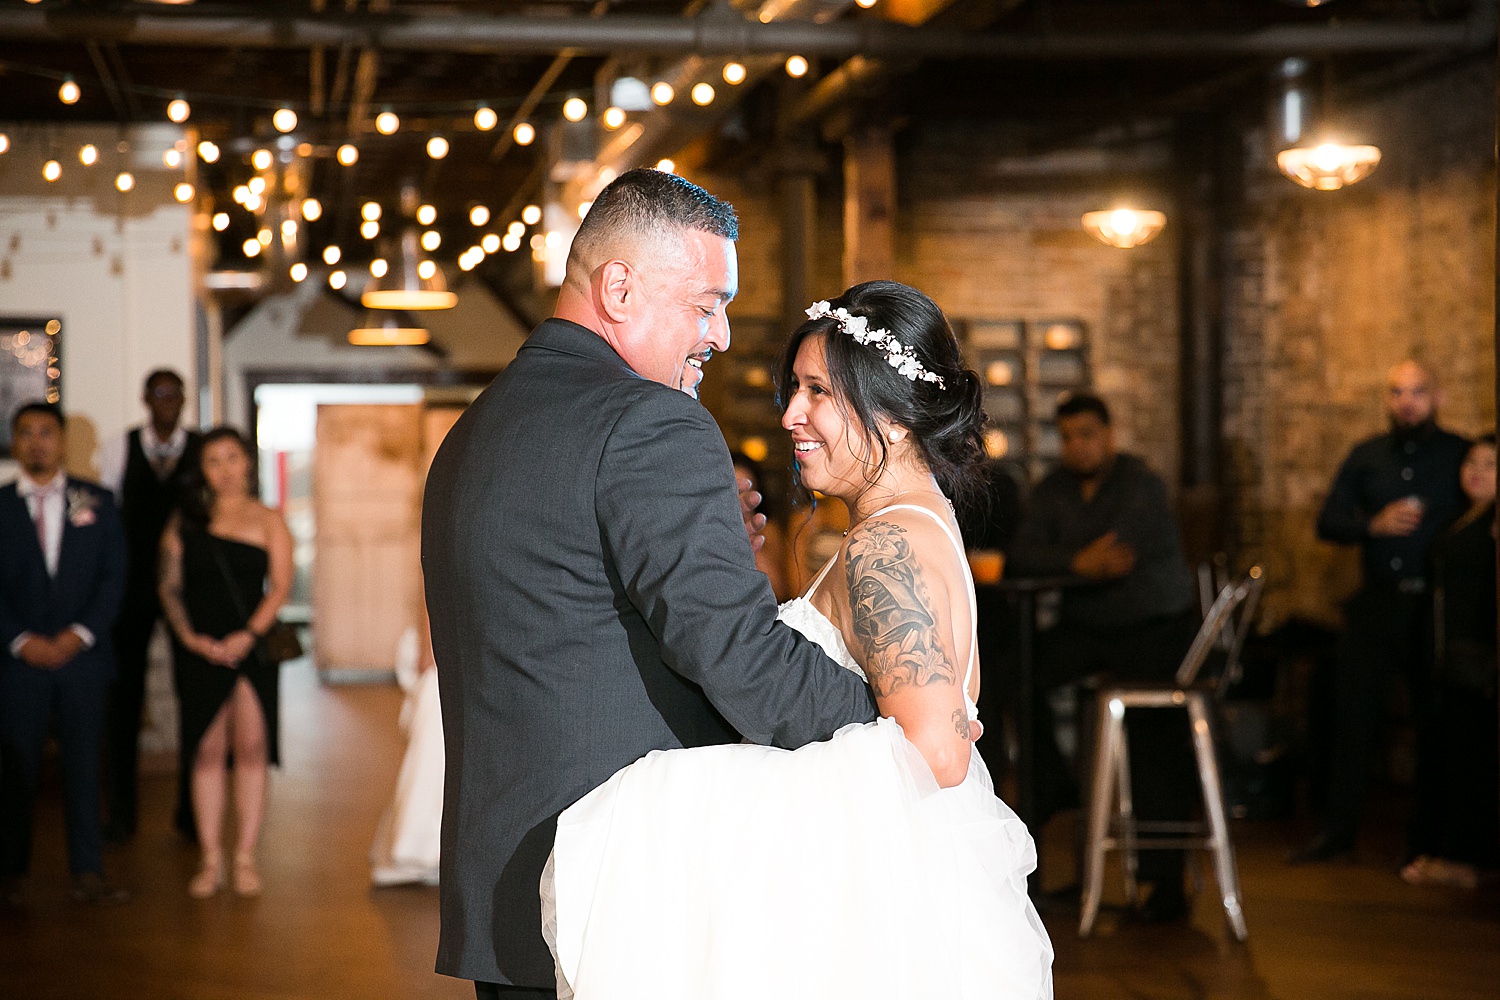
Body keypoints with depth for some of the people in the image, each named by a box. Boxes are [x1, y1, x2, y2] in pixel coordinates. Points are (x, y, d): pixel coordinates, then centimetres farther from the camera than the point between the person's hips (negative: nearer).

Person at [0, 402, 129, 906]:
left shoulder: (96, 502, 8)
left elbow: (113, 575, 3)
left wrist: (81, 633, -8)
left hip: (82, 654, 1)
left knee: (84, 765, 2)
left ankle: (88, 874, 6)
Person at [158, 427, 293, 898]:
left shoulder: (268, 520, 7)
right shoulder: (184, 523, 11)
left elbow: (280, 586, 0)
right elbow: (170, 587, 6)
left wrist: (249, 635, -13)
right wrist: (189, 636, -8)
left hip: (251, 646, -1)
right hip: (199, 649, 1)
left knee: (251, 749, -3)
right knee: (207, 752, 1)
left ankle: (245, 859, 2)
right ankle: (210, 860, 6)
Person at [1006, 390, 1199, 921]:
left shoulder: (1143, 486, -12)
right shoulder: (1055, 488, 5)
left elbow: (1116, 560, -24)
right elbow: (1020, 555, -8)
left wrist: (1053, 562, -13)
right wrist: (1079, 562, -24)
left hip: (1154, 629, -5)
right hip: (1085, 628, 5)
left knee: (1157, 749, -10)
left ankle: (1166, 882, -4)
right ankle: (1050, 786, -1)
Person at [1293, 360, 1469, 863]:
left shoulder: (1460, 455, 2)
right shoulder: (1365, 457, 11)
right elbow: (1328, 522, 6)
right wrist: (1375, 524, -11)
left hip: (1436, 607, -2)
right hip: (1377, 604, 3)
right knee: (1353, 713, 2)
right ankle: (1337, 828, 10)